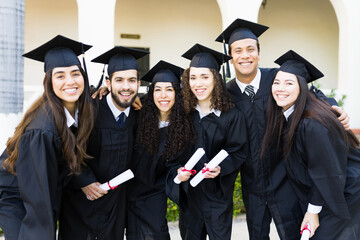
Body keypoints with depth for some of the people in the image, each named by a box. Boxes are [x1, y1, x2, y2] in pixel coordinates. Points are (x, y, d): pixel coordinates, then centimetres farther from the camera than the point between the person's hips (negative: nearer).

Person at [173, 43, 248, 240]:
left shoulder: (232, 116, -10)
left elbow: (239, 151, -7)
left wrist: (220, 168, -24)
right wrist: (178, 170, -14)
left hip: (218, 192, -3)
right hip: (189, 191, 3)